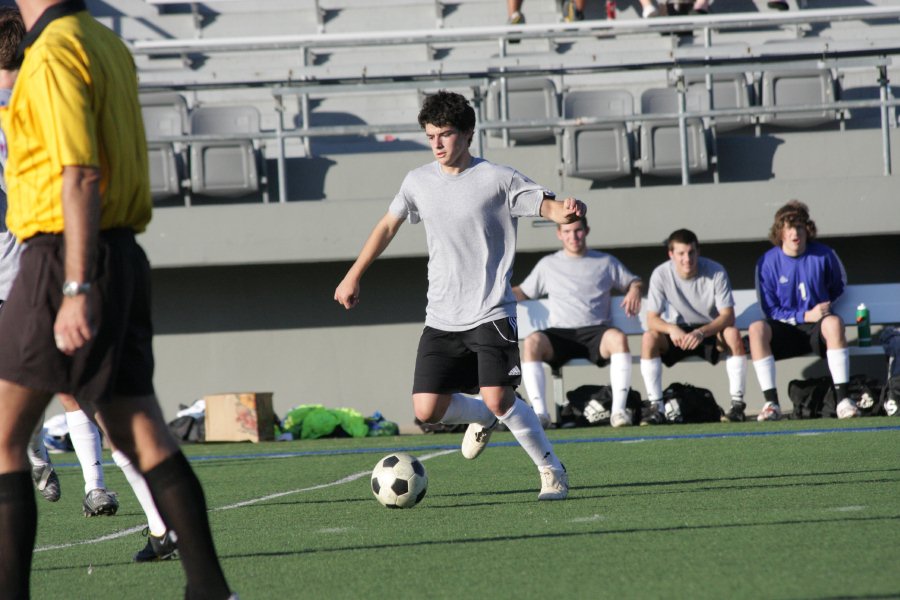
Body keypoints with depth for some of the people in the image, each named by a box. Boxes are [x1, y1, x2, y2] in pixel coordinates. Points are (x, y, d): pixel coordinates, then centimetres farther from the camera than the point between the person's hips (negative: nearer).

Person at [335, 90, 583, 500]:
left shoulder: (497, 179, -6)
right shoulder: (419, 181, 7)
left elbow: (546, 205, -7)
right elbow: (388, 225, 21)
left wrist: (567, 211, -32)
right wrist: (353, 277, 22)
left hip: (491, 313, -5)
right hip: (441, 318, 5)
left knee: (499, 400, -19)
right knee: (427, 410, -3)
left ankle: (552, 472, 2)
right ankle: (481, 418, 30)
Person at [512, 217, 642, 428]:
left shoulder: (606, 262, 19)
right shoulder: (548, 264, 22)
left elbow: (633, 282, 24)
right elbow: (523, 292, 27)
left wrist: (634, 291, 0)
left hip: (596, 332, -1)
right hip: (560, 334, 1)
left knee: (618, 338, -36)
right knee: (531, 342, -33)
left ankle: (618, 410, -39)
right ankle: (539, 411, -37)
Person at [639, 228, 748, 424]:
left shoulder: (716, 272, -17)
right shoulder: (661, 274, -14)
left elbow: (728, 317, -21)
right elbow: (652, 319, -14)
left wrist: (701, 332, -39)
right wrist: (672, 329, -37)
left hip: (711, 331, -1)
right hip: (678, 333, 1)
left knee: (733, 334, -33)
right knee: (649, 338, -29)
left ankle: (738, 404, -27)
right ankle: (656, 407, -25)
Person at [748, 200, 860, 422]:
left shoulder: (823, 256, -1)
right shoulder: (768, 263, -4)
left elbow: (839, 285, 19)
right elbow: (770, 310, -3)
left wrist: (824, 308, 4)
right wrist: (805, 316, -15)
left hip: (817, 330, 0)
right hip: (784, 331, 0)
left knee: (833, 322, -35)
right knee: (757, 329, -31)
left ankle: (844, 400, -38)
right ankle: (771, 403, -33)